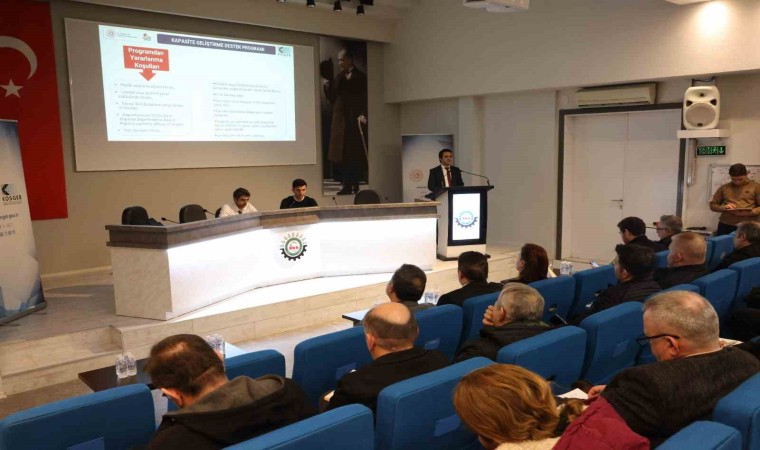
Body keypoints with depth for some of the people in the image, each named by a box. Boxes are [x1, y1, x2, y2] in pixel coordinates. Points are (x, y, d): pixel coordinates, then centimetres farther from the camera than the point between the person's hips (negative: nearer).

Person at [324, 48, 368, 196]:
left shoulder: (360, 77, -1)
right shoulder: (338, 77, 14)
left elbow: (364, 98, -6)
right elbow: (333, 99, 10)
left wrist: (363, 114, -19)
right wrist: (327, 85, -4)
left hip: (354, 120, -5)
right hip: (340, 120, 5)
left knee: (354, 154, -2)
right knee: (341, 154, 2)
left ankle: (354, 185, 5)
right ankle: (347, 185, 6)